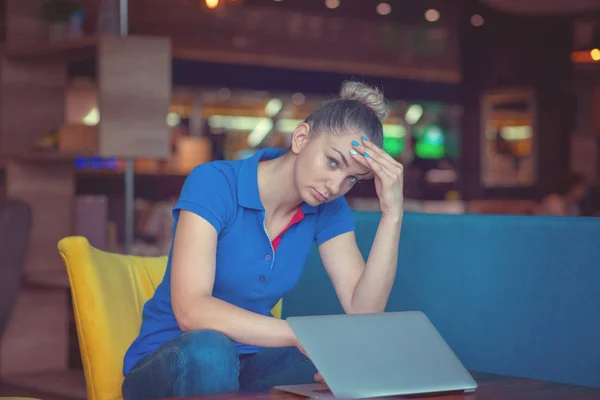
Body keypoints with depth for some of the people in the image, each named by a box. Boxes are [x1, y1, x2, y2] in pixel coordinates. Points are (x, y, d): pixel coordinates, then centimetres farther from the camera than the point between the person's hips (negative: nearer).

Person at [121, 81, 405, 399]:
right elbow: (191, 311, -30)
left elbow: (363, 312, -12)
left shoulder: (328, 209, -1)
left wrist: (392, 214, -19)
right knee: (209, 350, -40)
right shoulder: (214, 183, -18)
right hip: (167, 364, -4)